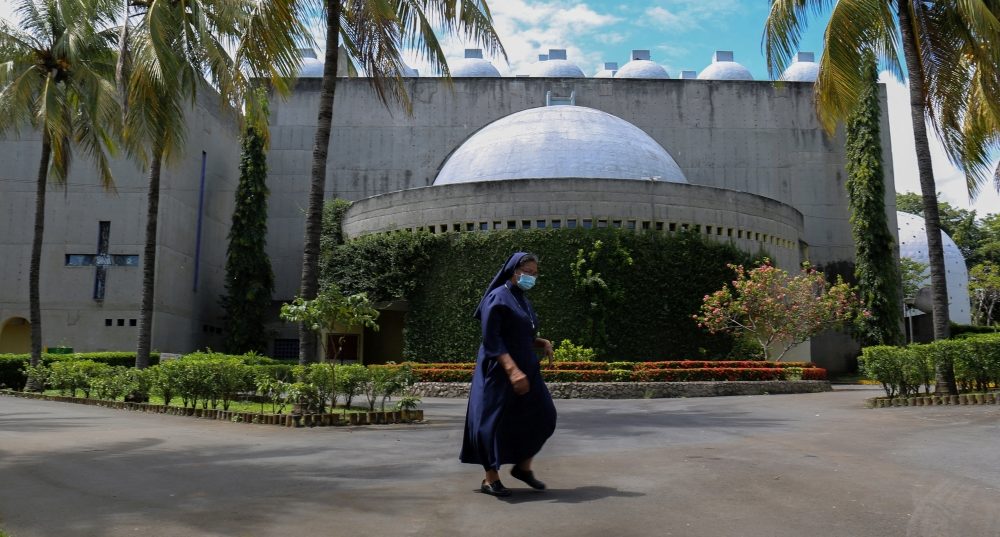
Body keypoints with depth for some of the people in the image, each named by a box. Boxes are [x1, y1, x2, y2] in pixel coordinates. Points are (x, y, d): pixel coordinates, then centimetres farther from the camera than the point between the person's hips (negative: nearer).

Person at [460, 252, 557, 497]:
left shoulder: (523, 301, 14)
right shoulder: (497, 298, -12)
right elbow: (491, 341, -20)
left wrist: (542, 343, 3)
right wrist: (512, 370, -29)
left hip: (526, 369, 8)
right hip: (500, 371, -8)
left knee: (542, 416, 3)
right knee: (497, 422, -1)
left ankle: (523, 466, 19)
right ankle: (490, 478, 13)